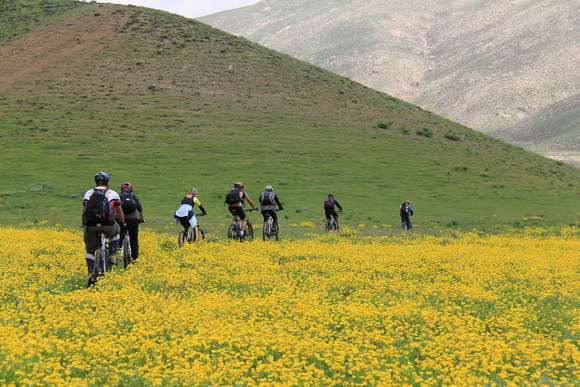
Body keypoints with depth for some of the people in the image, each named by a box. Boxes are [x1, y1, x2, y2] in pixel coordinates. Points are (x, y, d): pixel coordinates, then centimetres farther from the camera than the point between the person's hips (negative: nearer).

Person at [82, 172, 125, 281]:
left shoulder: (88, 193, 18)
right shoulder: (113, 194, 15)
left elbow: (84, 213, 19)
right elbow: (119, 212, 24)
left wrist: (84, 225, 34)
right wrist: (122, 223, 41)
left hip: (91, 226, 1)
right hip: (108, 225, -1)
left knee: (90, 249, 18)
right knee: (115, 233, 33)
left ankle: (90, 272, 4)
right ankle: (112, 255, 18)